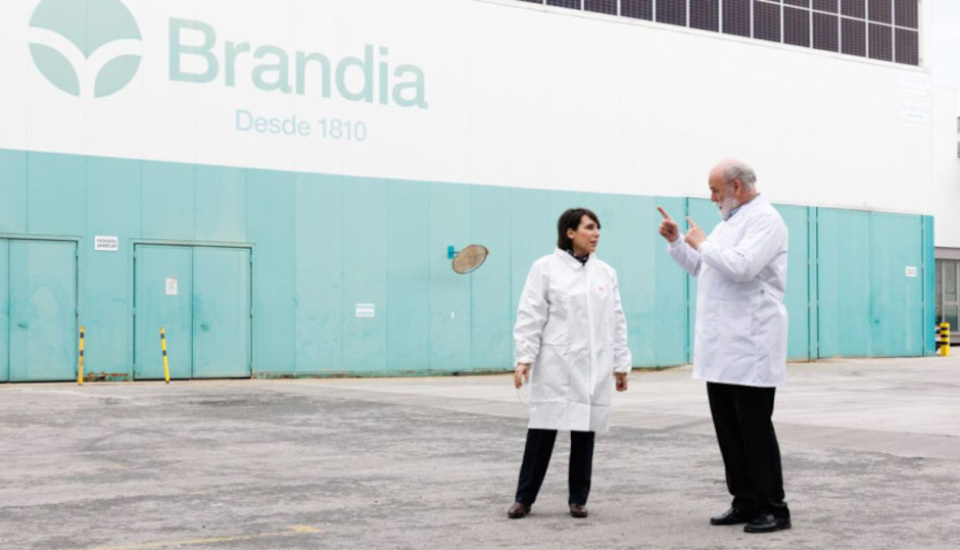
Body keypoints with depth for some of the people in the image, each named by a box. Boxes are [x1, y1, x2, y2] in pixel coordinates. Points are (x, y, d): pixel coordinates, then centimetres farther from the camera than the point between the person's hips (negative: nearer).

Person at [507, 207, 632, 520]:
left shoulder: (606, 272, 10)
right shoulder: (546, 267, -1)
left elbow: (617, 321, 12)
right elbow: (530, 316, -5)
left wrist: (621, 363, 10)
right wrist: (524, 357, -12)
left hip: (594, 367, 3)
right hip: (556, 365, -3)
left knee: (585, 432, 6)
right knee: (543, 430, -1)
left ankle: (578, 499, 16)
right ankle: (524, 498, 8)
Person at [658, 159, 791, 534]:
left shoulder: (764, 219, -10)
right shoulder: (728, 222, 19)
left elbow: (742, 266, -25)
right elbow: (699, 267, 29)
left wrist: (703, 243, -12)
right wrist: (676, 241, 14)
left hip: (749, 346, -9)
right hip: (721, 347, 9)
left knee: (755, 430, -5)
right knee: (728, 429, 10)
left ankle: (773, 509, 2)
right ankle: (746, 503, 17)